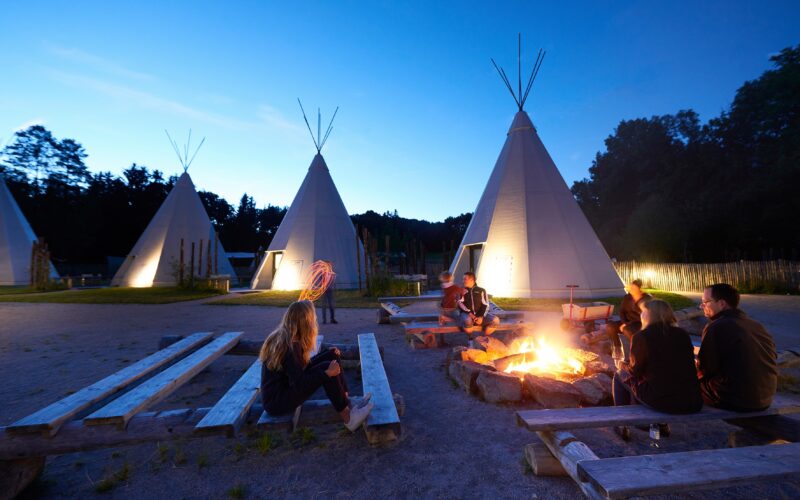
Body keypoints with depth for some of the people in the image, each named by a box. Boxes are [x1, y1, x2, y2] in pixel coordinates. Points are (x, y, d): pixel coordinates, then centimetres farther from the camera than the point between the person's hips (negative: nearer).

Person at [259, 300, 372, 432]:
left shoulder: (283, 337, 1)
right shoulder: (290, 346, -26)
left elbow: (302, 366, 11)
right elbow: (299, 385, -25)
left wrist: (329, 353, 9)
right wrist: (327, 373, -24)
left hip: (287, 385, 9)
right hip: (276, 402, -9)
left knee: (332, 356, 1)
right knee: (327, 367, -23)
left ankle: (349, 404, -1)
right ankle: (348, 418, -10)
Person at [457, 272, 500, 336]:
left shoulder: (481, 290, 12)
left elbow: (485, 305, 5)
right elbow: (460, 303, -2)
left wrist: (481, 317, -12)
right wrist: (469, 313, -17)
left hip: (479, 315, 2)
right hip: (466, 313, -2)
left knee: (495, 320, -23)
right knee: (467, 321, -38)